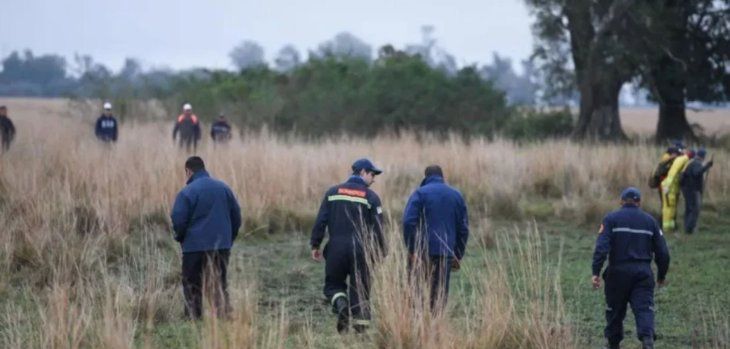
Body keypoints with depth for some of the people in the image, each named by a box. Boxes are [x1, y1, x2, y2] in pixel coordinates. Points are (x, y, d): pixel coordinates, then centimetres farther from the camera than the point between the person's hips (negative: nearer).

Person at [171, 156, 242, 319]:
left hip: (195, 246, -5)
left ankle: (193, 318, 1)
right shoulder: (223, 188, 7)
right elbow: (236, 216, 9)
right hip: (222, 246, 5)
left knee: (192, 287, 4)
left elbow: (178, 220, -13)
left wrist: (180, 238, 6)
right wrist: (229, 238, 18)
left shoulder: (187, 192, -10)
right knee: (220, 286, 12)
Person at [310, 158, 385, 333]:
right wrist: (379, 252, 5)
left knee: (333, 284, 14)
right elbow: (377, 227, -3)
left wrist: (315, 245, 6)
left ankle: (341, 304, -16)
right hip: (360, 249, -1)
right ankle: (361, 325, 1)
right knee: (359, 288, 6)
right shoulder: (371, 197, 0)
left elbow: (321, 221, 2)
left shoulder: (333, 192, 7)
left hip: (336, 247, 1)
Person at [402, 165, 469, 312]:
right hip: (446, 253, 3)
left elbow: (408, 222, -11)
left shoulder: (420, 193, 0)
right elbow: (463, 228, 13)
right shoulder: (456, 195, 13)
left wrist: (411, 249, -7)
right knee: (440, 291, 6)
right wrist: (458, 255, 17)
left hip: (423, 250, -3)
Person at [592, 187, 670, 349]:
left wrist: (596, 273, -14)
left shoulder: (611, 219, 2)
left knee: (615, 310, 14)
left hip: (618, 272, -1)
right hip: (643, 273, 1)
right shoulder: (650, 221, 10)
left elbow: (601, 248, -12)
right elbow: (662, 252, 9)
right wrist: (661, 276, 22)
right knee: (644, 308, -5)